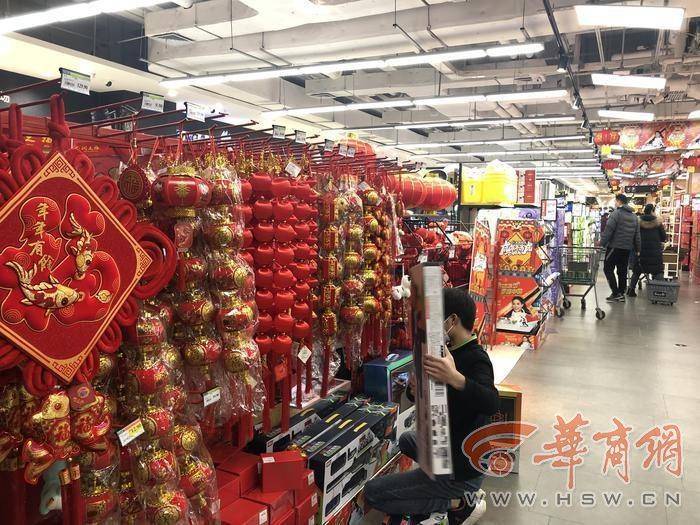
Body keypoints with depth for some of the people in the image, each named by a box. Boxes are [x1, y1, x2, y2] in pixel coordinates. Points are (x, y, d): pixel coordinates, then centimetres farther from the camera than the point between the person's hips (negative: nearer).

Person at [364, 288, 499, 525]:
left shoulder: (476, 359, -24)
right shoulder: (457, 353, 4)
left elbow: (491, 404, -43)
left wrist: (456, 379, -60)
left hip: (460, 470, -9)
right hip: (454, 448, 9)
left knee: (372, 493, -4)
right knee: (407, 440, 34)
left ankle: (459, 503, 1)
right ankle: (465, 491, 18)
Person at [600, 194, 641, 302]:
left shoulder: (616, 213, -9)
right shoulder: (634, 216, 14)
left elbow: (608, 230, -16)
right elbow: (637, 235, 15)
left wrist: (602, 244, -13)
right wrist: (637, 249, 19)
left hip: (614, 246, -7)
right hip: (627, 248, 7)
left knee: (608, 269, 1)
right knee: (622, 271, 12)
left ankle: (616, 293, -5)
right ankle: (621, 294, 15)